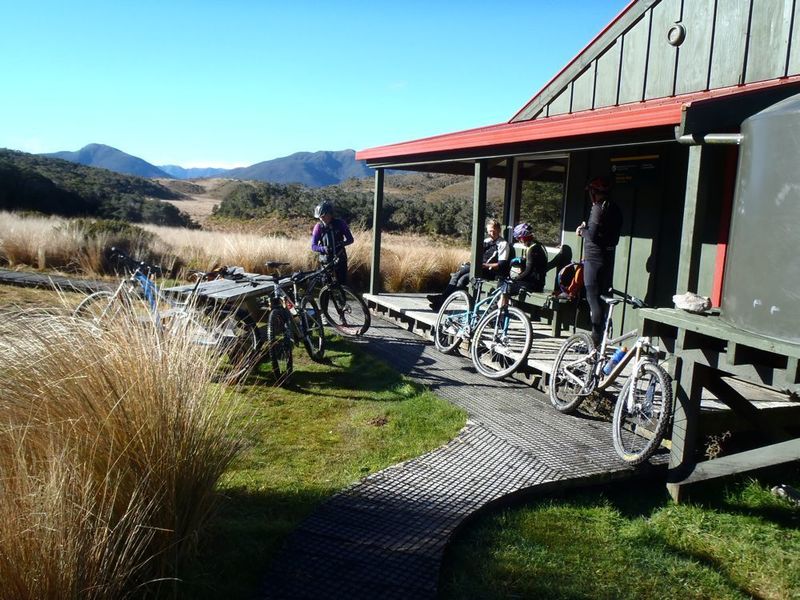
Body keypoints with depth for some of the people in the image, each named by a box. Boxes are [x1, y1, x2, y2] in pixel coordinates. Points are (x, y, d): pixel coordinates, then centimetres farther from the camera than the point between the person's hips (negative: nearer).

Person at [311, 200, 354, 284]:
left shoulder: (340, 224, -7)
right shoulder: (318, 227, -8)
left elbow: (350, 239, -4)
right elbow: (313, 246, -8)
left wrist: (342, 243, -24)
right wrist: (323, 248, -27)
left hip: (340, 259, 0)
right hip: (326, 260, 0)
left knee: (342, 282, 3)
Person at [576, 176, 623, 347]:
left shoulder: (598, 208, -14)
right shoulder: (615, 209, 13)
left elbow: (593, 235, -21)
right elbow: (614, 236, 15)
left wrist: (582, 230, 0)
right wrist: (586, 230, 13)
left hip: (594, 259, -9)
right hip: (608, 258, 9)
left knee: (594, 299, -7)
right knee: (603, 299, 13)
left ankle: (595, 341, -6)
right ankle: (599, 339, 20)